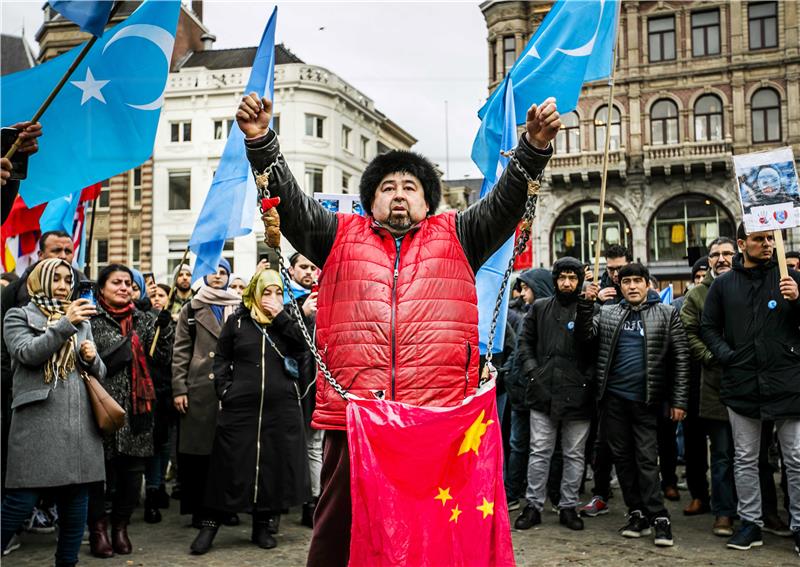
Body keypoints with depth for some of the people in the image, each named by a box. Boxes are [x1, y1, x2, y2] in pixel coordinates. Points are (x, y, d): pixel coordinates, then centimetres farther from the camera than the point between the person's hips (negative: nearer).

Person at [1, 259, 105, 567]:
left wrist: (92, 358, -2)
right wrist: (64, 324, -22)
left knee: (76, 500, 6)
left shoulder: (82, 320, 20)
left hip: (80, 421, 5)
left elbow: (99, 372, 20)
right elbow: (28, 353, -12)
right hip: (38, 420, -5)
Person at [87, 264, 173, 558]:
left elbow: (162, 355, 5)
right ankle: (98, 528, 15)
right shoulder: (90, 319, 1)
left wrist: (164, 326, -9)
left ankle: (120, 526, 21)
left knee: (132, 468, 6)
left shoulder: (143, 319, 12)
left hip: (136, 406, 3)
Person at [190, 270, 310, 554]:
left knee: (273, 466, 4)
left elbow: (304, 347, -5)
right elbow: (221, 359, 11)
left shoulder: (287, 321, 11)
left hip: (281, 407, 2)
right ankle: (210, 525, 12)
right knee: (231, 466, 1)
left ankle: (262, 525, 18)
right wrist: (225, 392, -1)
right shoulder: (237, 321, 8)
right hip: (240, 406, -1)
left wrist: (281, 316, -8)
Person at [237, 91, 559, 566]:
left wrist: (535, 147, -8)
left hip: (442, 416, 0)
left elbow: (506, 202, 8)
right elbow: (289, 203, 9)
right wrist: (261, 140, -5)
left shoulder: (456, 237, 16)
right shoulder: (341, 236, 17)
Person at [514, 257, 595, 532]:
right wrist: (532, 371, -2)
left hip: (577, 395, -1)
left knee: (574, 455, 9)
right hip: (543, 393, 1)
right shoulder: (540, 308, 9)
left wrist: (588, 378, -11)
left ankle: (568, 506, 20)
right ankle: (533, 505, 14)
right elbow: (525, 342, 11)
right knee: (539, 452, 5)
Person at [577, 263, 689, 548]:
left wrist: (679, 400, -5)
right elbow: (584, 336, 0)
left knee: (647, 459, -4)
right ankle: (637, 514, 19)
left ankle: (659, 518, 3)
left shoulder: (666, 314, 2)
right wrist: (586, 304, -13)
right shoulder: (607, 313, 10)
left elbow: (681, 358, 0)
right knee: (622, 457, 8)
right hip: (613, 398, 3)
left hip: (646, 400, -3)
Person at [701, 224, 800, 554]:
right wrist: (725, 354, -4)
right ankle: (750, 521, 21)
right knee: (745, 459, 10)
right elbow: (708, 328, 11)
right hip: (742, 384, 2)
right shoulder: (723, 285, 7)